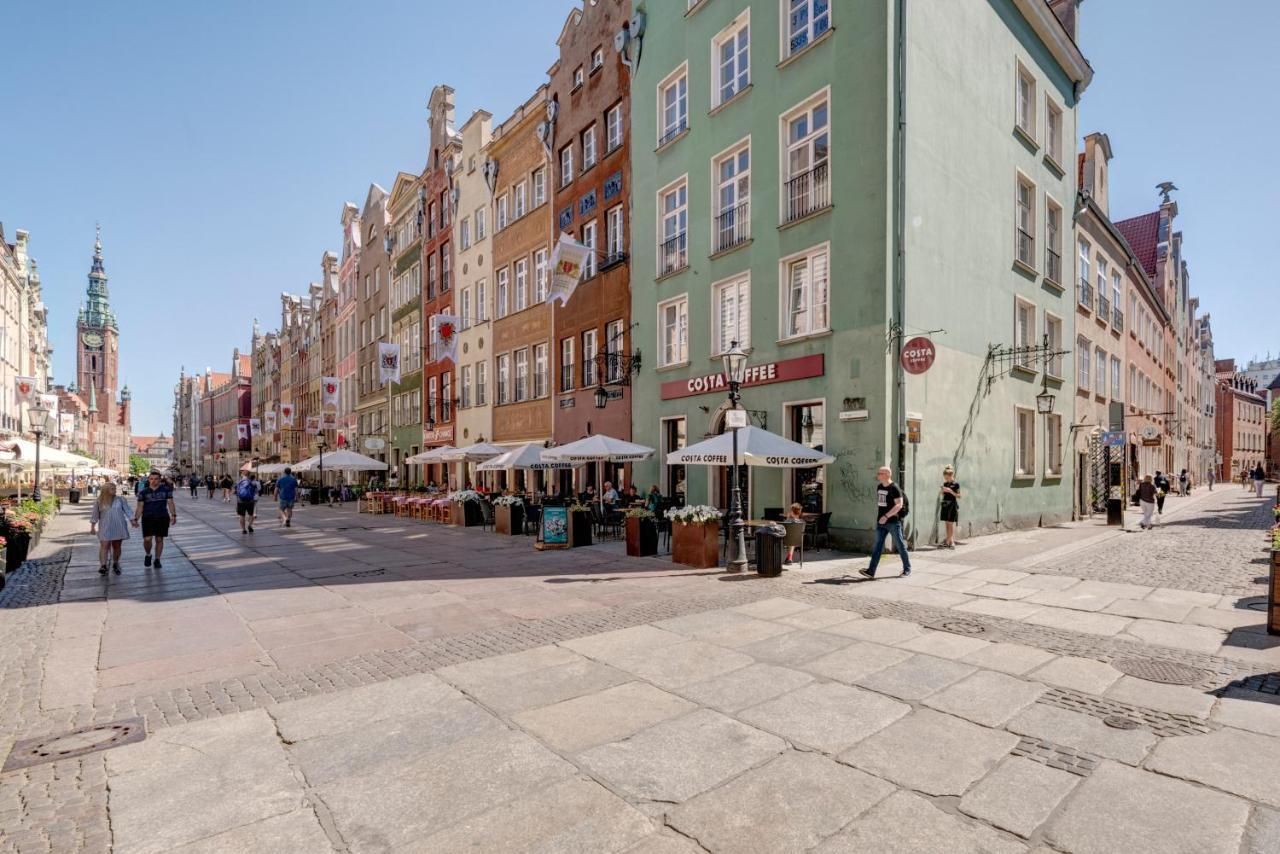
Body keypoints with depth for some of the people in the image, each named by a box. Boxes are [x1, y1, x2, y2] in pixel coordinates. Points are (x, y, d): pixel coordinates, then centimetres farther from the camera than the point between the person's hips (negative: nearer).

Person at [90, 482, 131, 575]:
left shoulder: (120, 500, 5)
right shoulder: (99, 502, 4)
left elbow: (127, 510, 4)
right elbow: (94, 515, 9)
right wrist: (92, 526, 8)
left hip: (119, 527, 1)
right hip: (105, 528, -1)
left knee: (117, 546, 7)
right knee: (104, 546, -11)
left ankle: (115, 564, 20)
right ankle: (103, 566, -15)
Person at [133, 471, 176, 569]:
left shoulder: (166, 490, 4)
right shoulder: (143, 492, 4)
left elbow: (170, 503, 2)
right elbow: (140, 507, 6)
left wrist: (173, 515, -8)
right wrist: (135, 519, -4)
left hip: (162, 518, 0)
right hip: (148, 518, 0)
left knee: (159, 539, 7)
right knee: (147, 539, -10)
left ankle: (157, 560, 20)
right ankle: (148, 555, 19)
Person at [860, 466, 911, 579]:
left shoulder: (894, 488, -13)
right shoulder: (879, 487, 10)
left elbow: (899, 505, -20)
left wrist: (886, 516, -26)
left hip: (893, 522, -7)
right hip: (881, 522, 7)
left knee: (900, 545, 7)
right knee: (877, 546, 2)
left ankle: (907, 569, 24)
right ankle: (871, 571, -2)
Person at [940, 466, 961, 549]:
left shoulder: (956, 484, -6)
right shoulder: (945, 484, 11)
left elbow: (959, 496, -7)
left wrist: (951, 491, -19)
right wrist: (943, 491, -4)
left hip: (952, 505, -6)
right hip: (945, 504, 6)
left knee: (951, 523, -4)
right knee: (947, 524, 8)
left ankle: (948, 541, -2)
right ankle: (949, 540, 14)